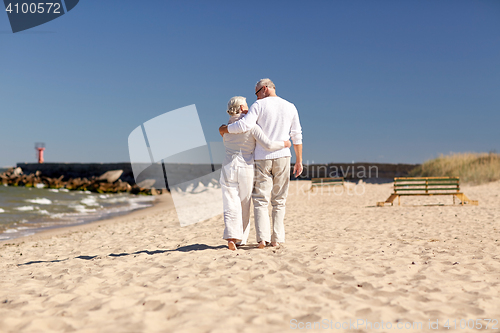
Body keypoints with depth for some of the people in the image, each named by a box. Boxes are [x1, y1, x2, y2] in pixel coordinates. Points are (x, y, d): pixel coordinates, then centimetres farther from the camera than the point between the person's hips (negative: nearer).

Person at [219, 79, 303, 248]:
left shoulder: (259, 105, -4)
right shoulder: (290, 107, 8)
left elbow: (244, 125, -18)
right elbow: (297, 137, 8)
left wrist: (224, 129, -1)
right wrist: (299, 161, 12)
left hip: (262, 158, -2)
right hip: (282, 157, 3)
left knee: (261, 199, 3)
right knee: (279, 200, 9)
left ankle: (262, 238, -7)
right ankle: (277, 239, 6)